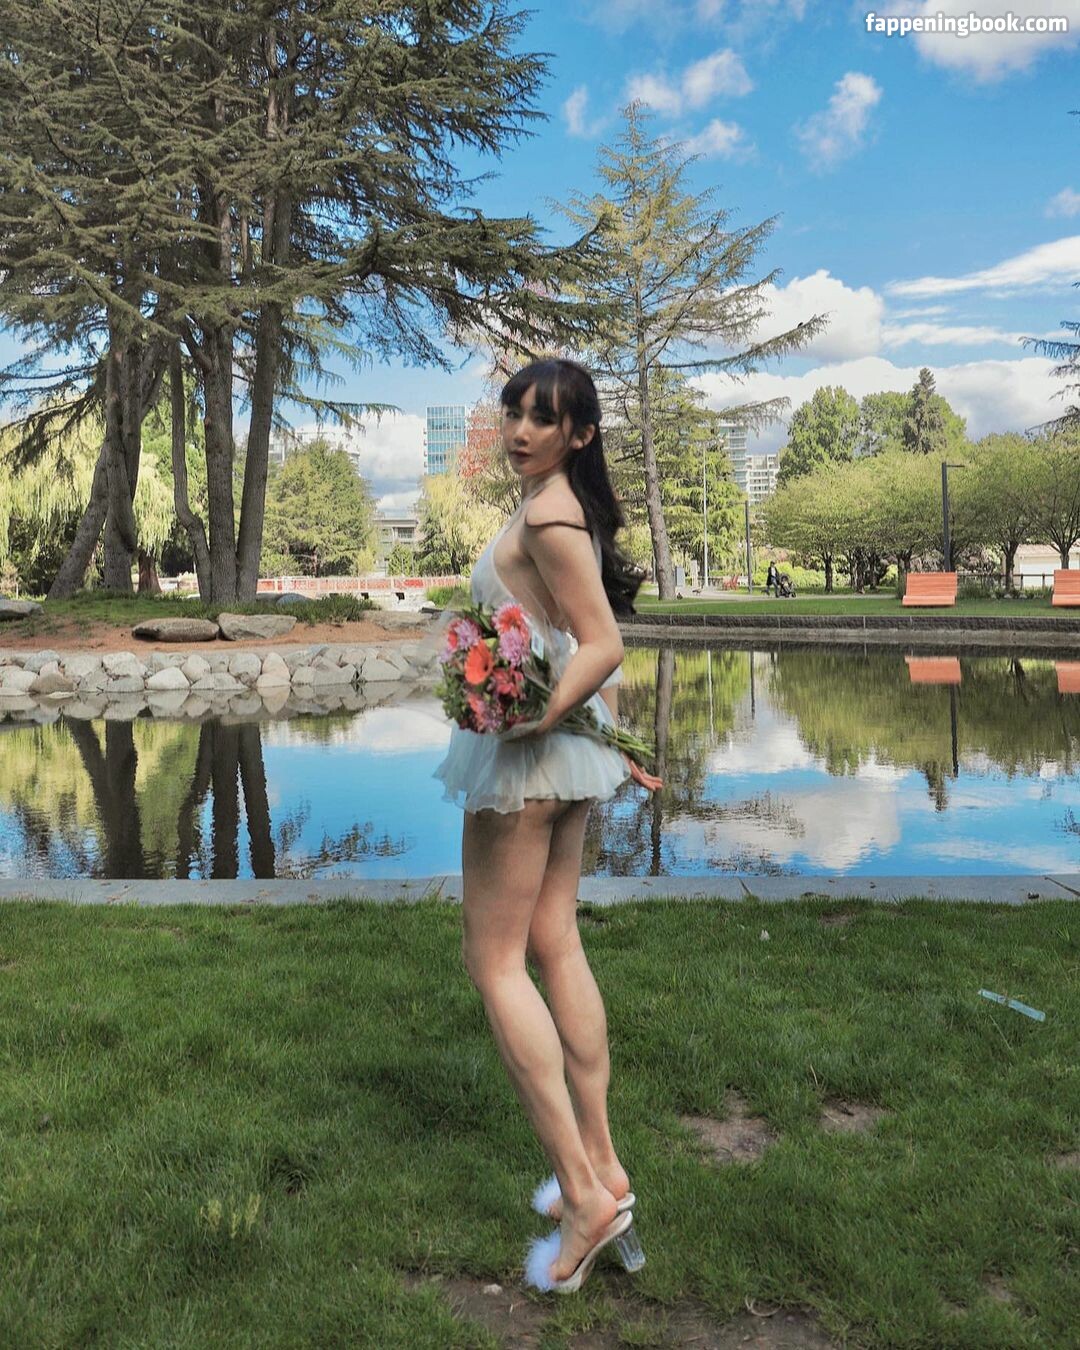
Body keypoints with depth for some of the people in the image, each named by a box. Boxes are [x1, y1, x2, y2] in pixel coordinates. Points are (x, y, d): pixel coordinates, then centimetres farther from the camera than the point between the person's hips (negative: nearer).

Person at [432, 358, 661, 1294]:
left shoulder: (546, 517, -16)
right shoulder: (572, 511, 14)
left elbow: (602, 646, -22)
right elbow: (599, 648, 17)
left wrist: (530, 721, -26)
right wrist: (615, 740, 21)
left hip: (529, 747, -10)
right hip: (568, 738, 10)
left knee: (493, 962, -2)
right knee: (554, 944, 13)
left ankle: (585, 1194, 0)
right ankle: (604, 1168, 20)